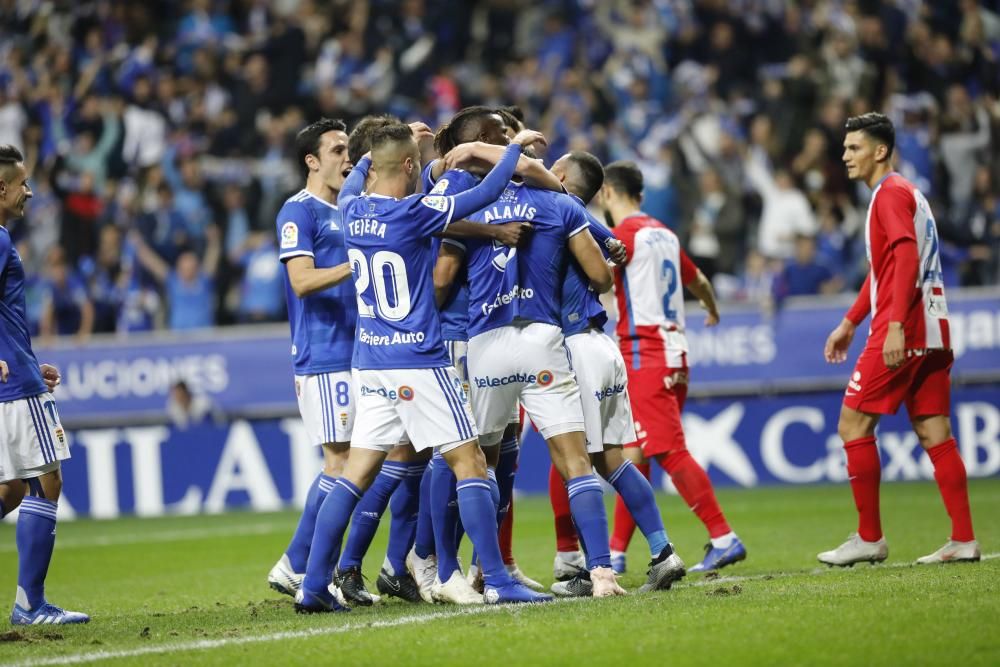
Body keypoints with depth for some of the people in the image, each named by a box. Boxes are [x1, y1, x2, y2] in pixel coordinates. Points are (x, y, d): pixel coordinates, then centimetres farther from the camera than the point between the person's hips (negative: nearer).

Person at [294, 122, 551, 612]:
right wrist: (516, 147, 7)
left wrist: (383, 145, 41)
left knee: (356, 474, 8)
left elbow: (352, 182, 30)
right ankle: (498, 582, -5)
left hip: (371, 364, 7)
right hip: (419, 363, -7)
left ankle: (313, 586, 4)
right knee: (470, 463, -1)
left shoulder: (352, 211, 4)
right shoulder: (412, 213, -14)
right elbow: (484, 195, -7)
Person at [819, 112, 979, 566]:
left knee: (853, 425, -4)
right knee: (934, 434, 6)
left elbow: (907, 257, -20)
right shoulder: (903, 194, 22)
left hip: (902, 332, -10)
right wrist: (850, 322, 31)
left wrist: (896, 325, -27)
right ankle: (964, 540, 2)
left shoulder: (891, 193, -8)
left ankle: (869, 538, -2)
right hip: (932, 331, 10)